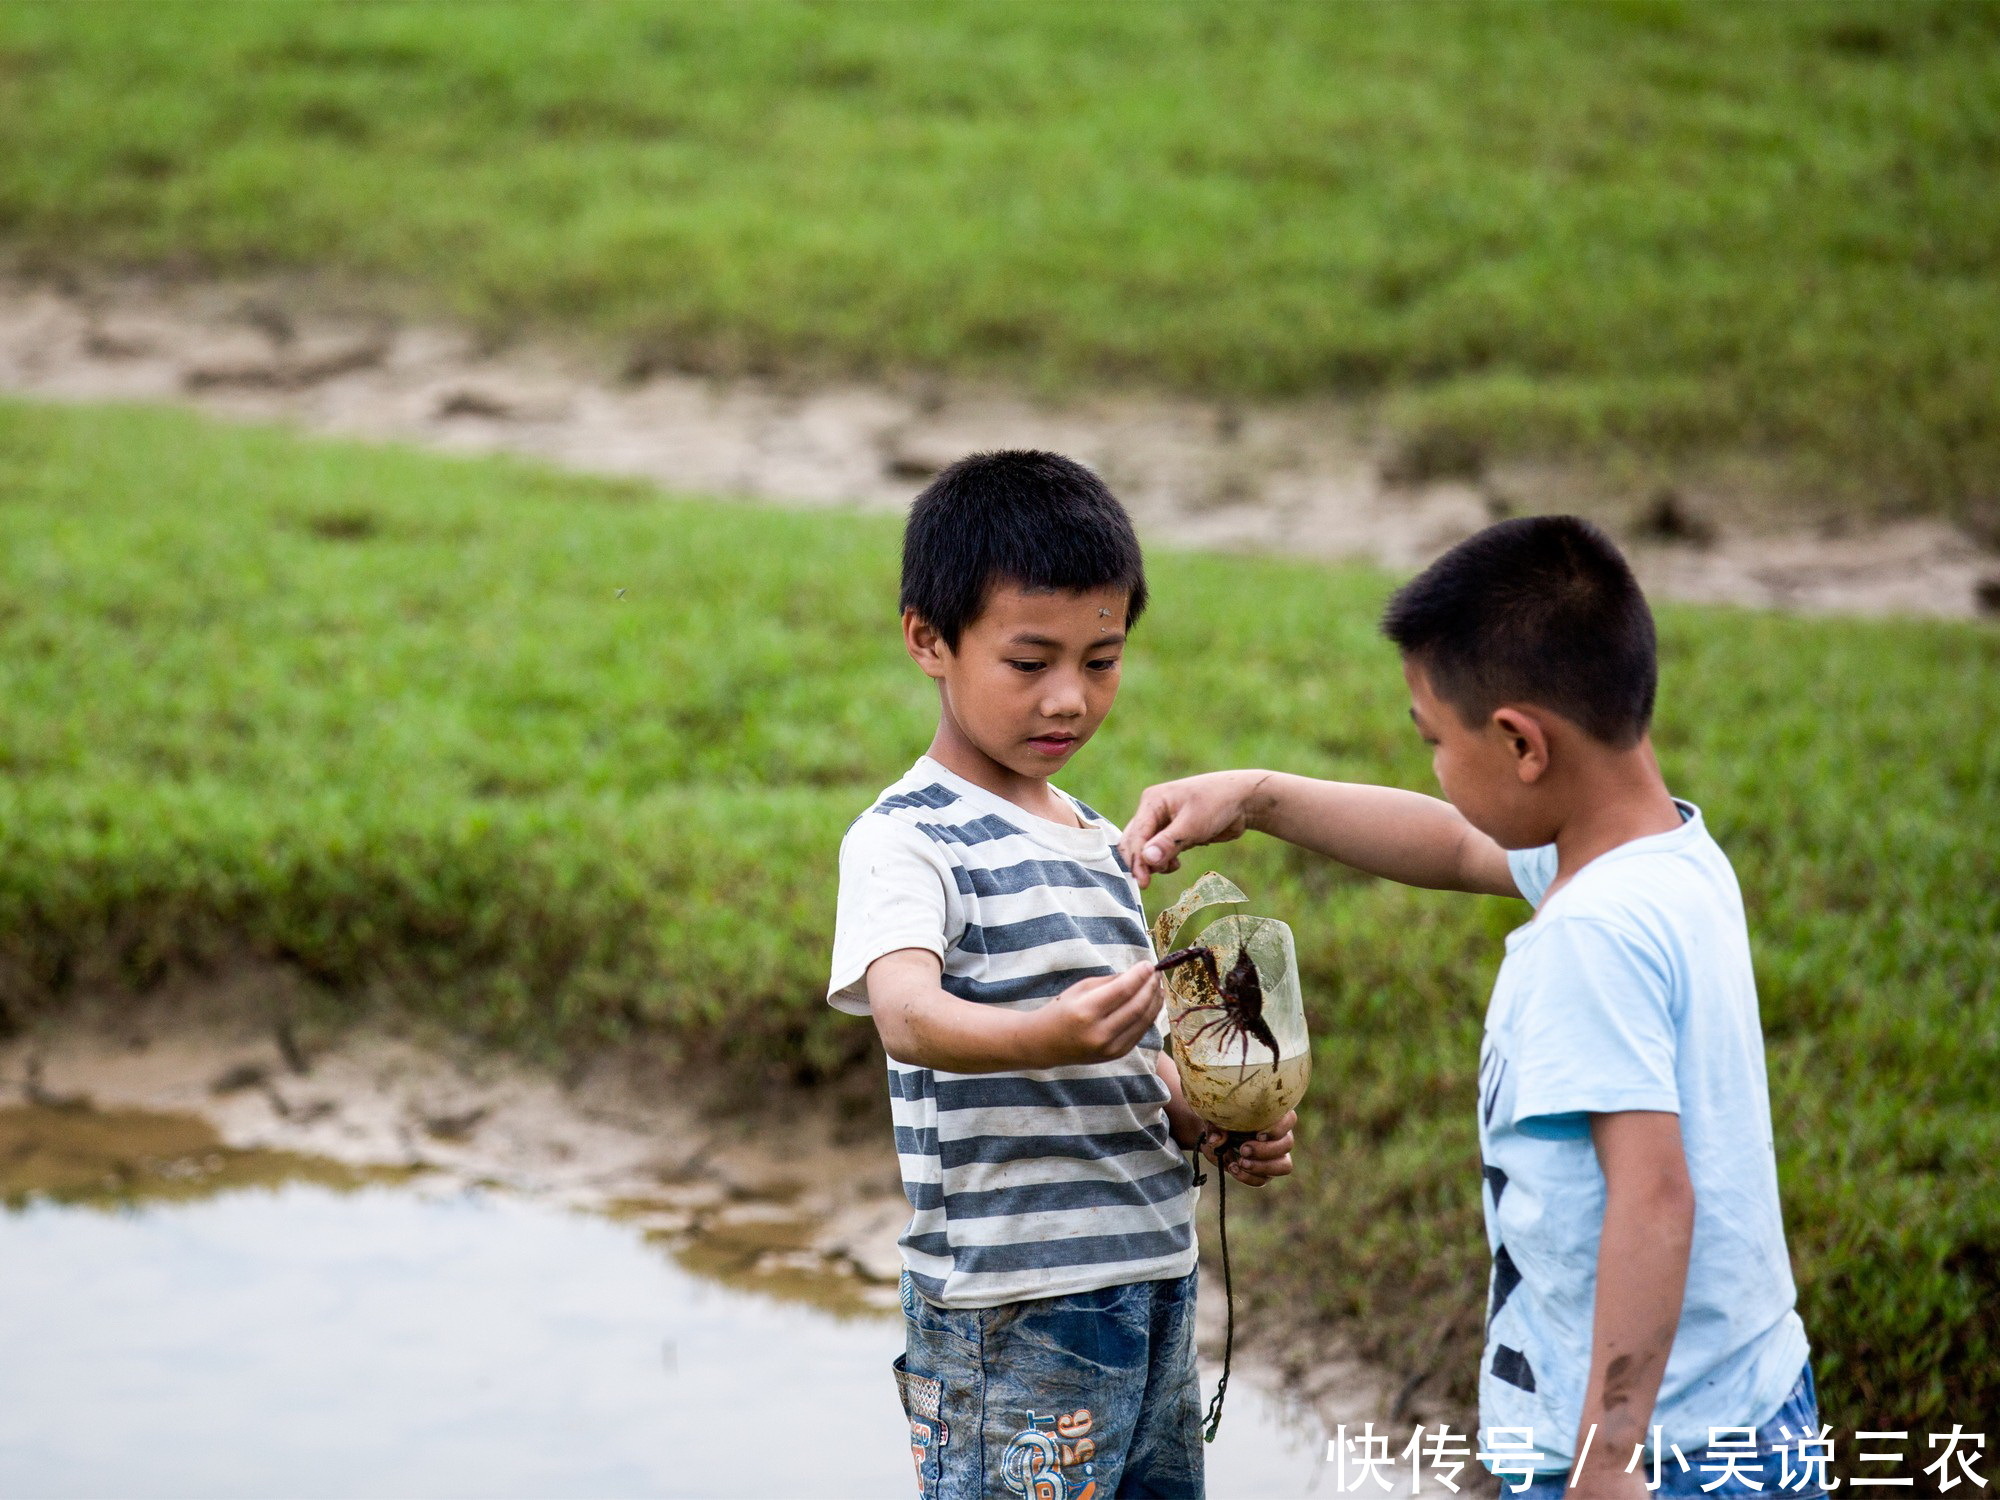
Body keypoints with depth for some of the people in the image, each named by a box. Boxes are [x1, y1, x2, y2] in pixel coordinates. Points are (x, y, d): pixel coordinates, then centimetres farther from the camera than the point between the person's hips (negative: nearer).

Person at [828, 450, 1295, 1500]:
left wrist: (1210, 1121, 4)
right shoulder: (906, 841, -10)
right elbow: (908, 1016, -29)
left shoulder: (1097, 840, 16)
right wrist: (1048, 1036, -48)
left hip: (1154, 1293, 8)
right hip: (1013, 1319, -8)